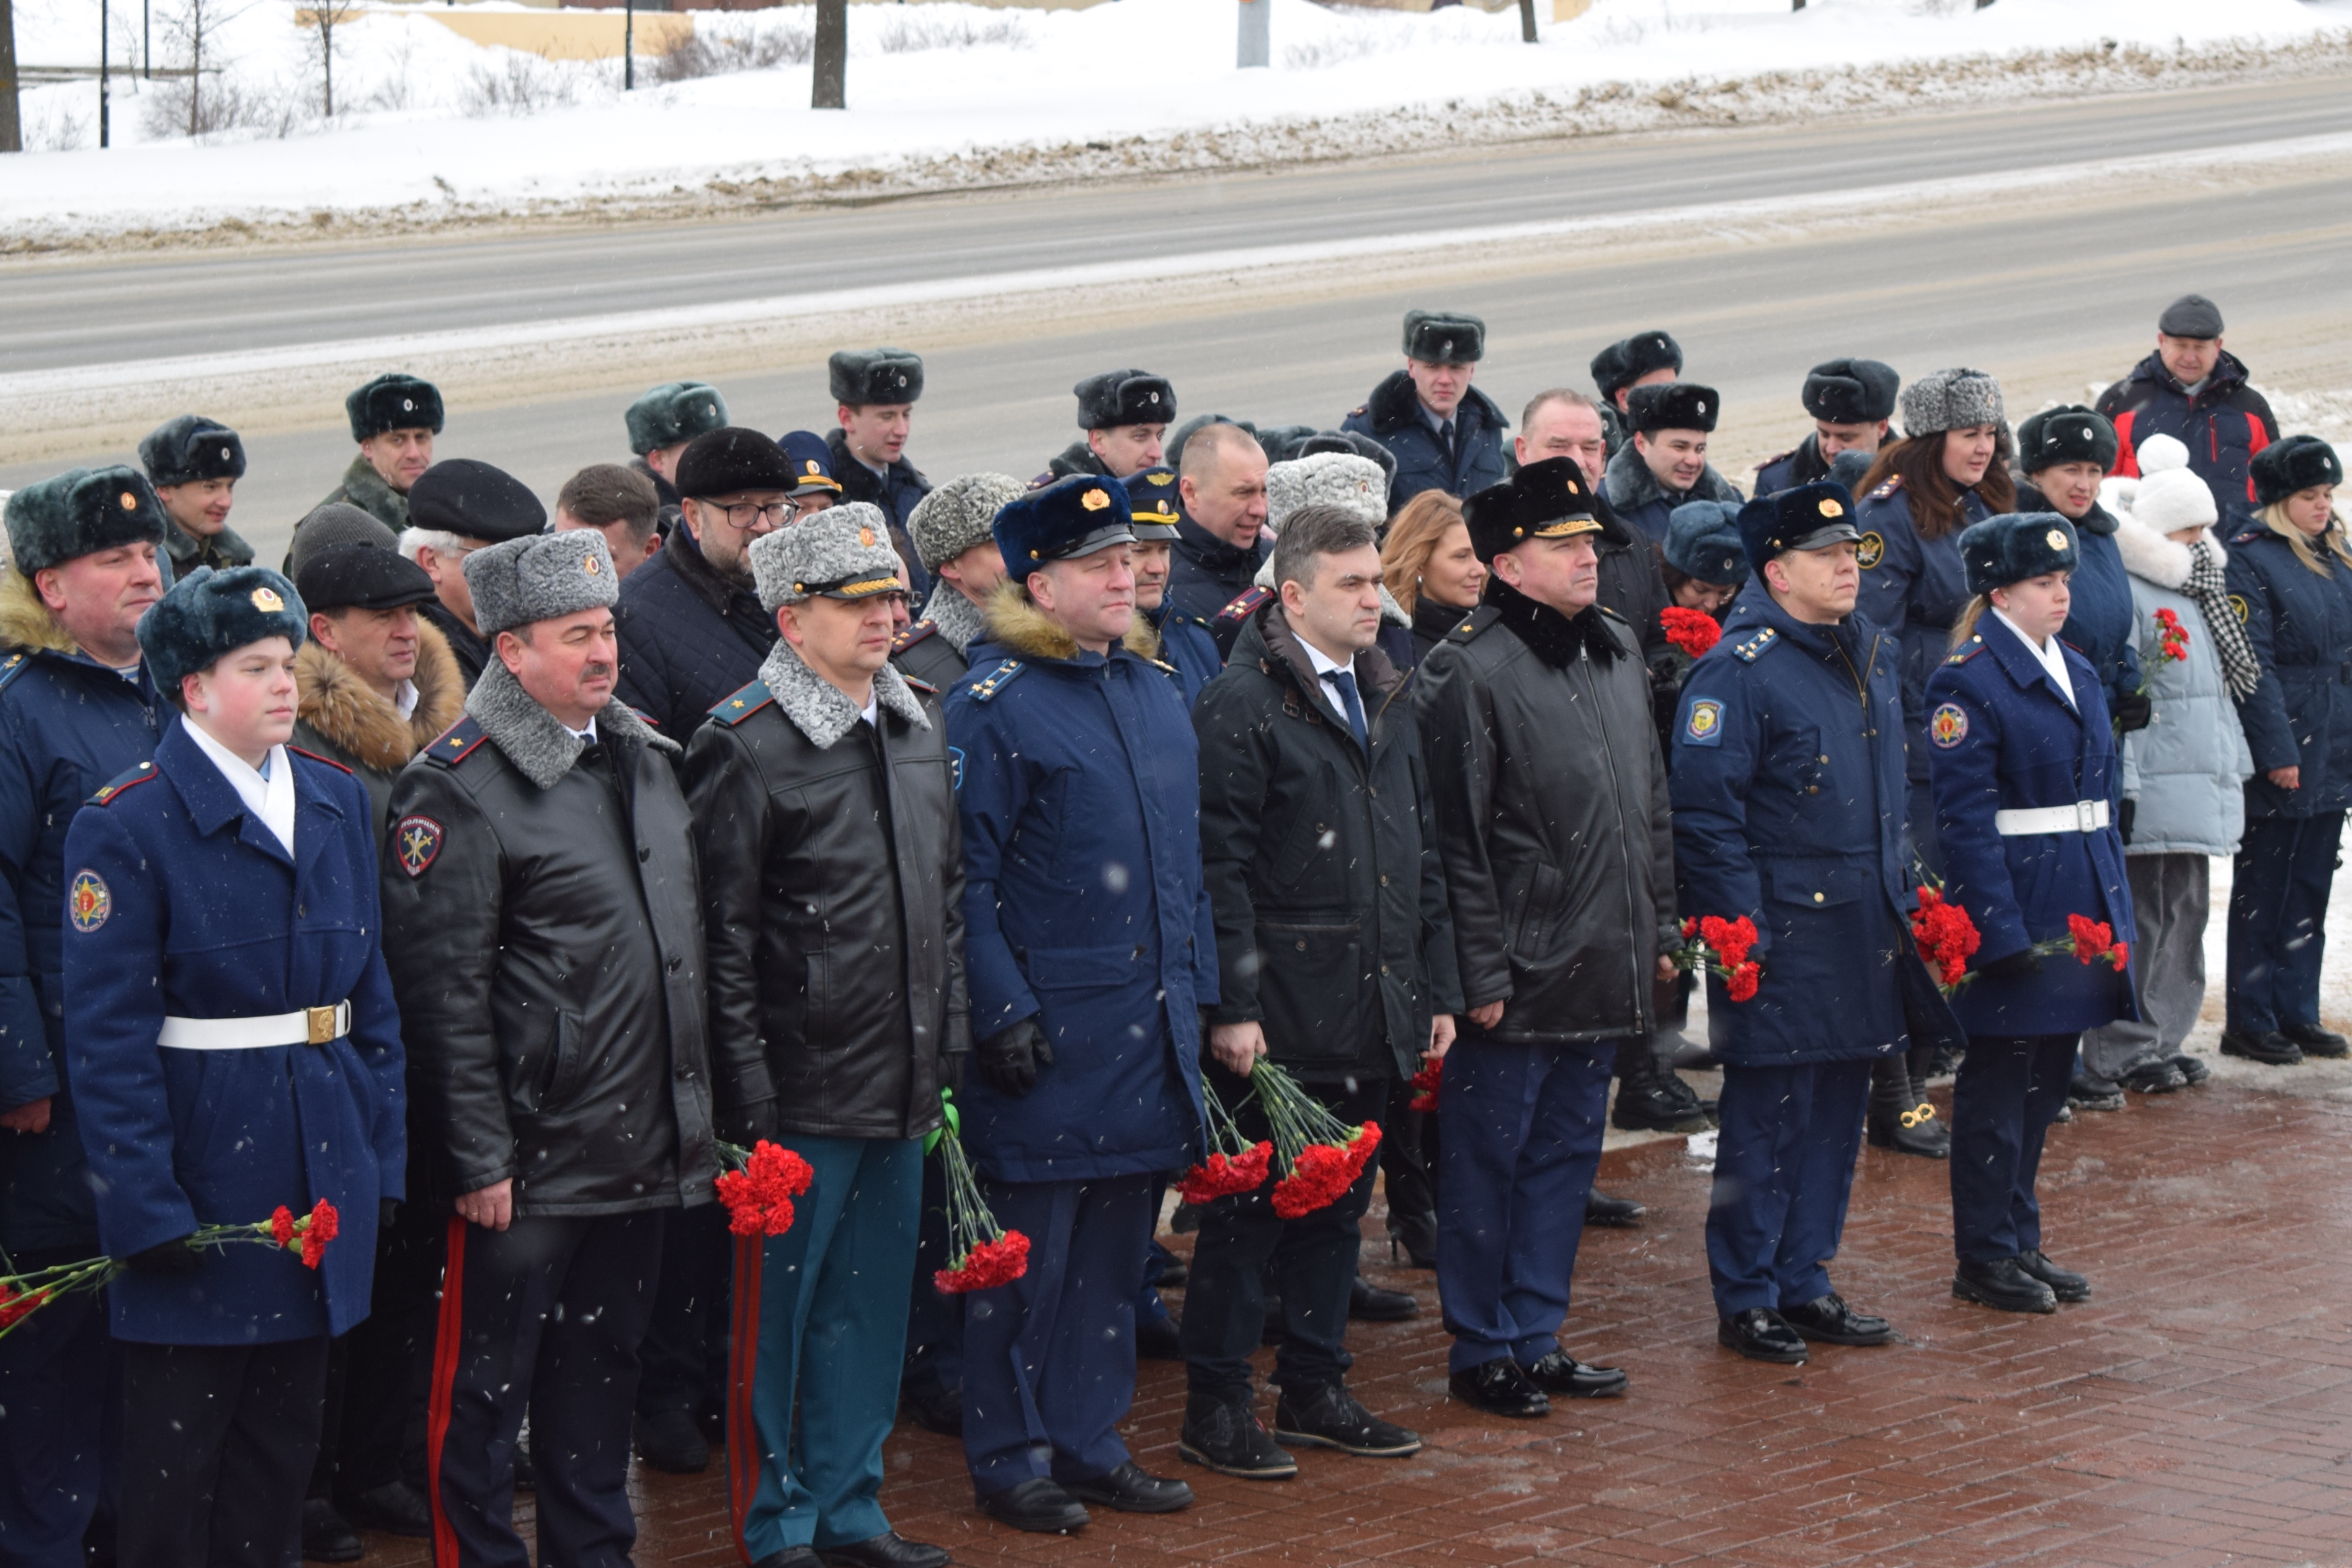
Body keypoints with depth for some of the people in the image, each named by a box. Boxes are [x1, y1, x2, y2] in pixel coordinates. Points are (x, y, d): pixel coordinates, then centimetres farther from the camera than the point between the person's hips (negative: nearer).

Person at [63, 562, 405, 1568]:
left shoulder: (336, 801, 8)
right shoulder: (127, 825, -11)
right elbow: (108, 1036, -14)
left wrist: (382, 1152, 8)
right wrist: (146, 1208, -18)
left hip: (322, 1165, 6)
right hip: (202, 1163, -6)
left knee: (284, 1440, 13)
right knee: (178, 1445, 2)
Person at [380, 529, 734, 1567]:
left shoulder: (643, 759, 12)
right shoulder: (457, 788, -13)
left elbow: (689, 944, 21)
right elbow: (444, 989, -15)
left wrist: (729, 1083, 17)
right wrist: (478, 1156, -17)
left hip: (641, 1147, 7)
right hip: (529, 1155, -7)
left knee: (603, 1363, 17)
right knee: (488, 1378, 2)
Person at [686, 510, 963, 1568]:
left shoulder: (919, 726, 11)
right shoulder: (746, 746, -12)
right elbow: (721, 926, -12)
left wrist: (949, 1030, 16)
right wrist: (747, 1076, -14)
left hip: (904, 1078, 7)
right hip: (804, 1084, -7)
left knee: (872, 1300, 14)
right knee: (781, 1300, 3)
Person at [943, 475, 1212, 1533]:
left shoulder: (1155, 691, 13)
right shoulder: (993, 703, -10)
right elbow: (965, 878, -11)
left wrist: (1196, 987, 15)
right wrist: (1002, 1008, -16)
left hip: (1149, 1017, 7)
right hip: (1049, 1027, -7)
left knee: (1114, 1243, 13)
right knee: (1029, 1252, 1)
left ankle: (1089, 1442, 23)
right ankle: (1009, 1456, 12)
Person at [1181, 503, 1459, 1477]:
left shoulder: (1386, 702, 15)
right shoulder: (1241, 705, -11)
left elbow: (1423, 856, 19)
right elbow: (1220, 872, -14)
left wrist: (1436, 989, 14)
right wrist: (1233, 1005, -18)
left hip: (1371, 1019, 7)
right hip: (1279, 1024, -7)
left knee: (1339, 1204, 14)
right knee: (1251, 1209, -1)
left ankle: (1314, 1388, 24)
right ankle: (1215, 1406, 7)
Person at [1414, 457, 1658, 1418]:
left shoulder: (1619, 652, 11)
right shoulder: (1467, 671, -14)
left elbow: (1652, 802, 19)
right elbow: (1456, 839, -15)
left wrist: (1660, 927, 16)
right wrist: (1481, 972, -16)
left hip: (1604, 969, 8)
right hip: (1517, 977, -7)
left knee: (1567, 1151, 14)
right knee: (1489, 1159, 3)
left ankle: (1535, 1336, 24)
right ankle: (1482, 1351, 13)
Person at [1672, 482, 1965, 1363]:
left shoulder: (1871, 659, 13)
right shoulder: (1739, 670, -13)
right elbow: (1706, 812, -16)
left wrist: (1904, 893, 18)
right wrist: (1739, 932, -18)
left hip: (1860, 935, 8)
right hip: (1781, 941, -8)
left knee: (1838, 1108, 12)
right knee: (1768, 1116, -2)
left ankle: (1804, 1283, 22)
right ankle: (1746, 1300, 7)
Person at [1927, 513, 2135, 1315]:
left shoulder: (2078, 675, 14)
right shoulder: (1967, 684, -12)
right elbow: (1966, 819, -16)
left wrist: (2116, 908, 12)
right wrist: (2002, 931, -21)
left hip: (2079, 912, 8)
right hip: (2013, 910, -8)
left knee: (2047, 1079, 14)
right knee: (1999, 1083, 0)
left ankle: (2021, 1240, 24)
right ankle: (1985, 1257, 9)